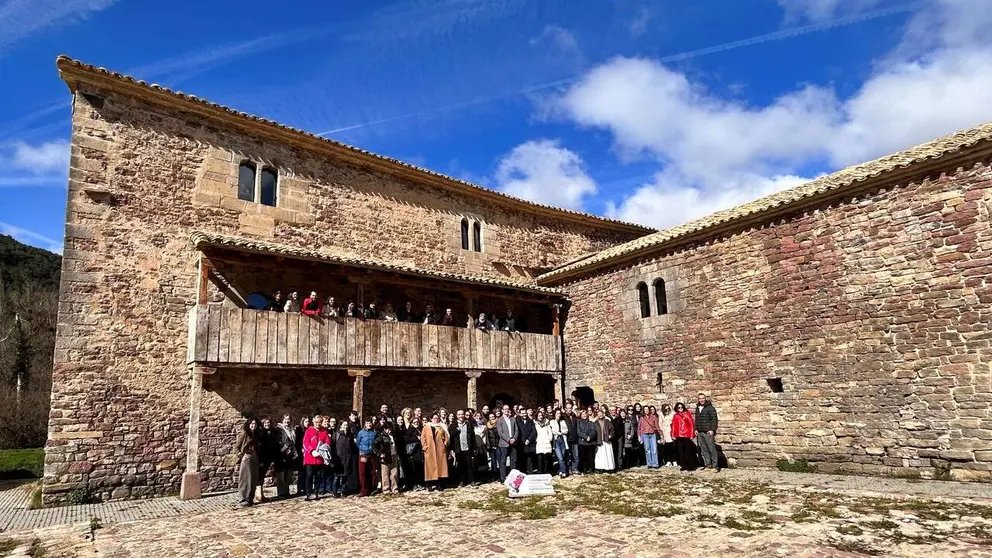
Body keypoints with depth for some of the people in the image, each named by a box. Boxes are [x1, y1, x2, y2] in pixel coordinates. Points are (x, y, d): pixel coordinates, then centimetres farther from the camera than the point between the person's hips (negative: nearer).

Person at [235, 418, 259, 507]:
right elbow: (236, 447, -3)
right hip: (246, 458, -7)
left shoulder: (254, 435, 14)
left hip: (254, 458, 7)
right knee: (246, 479, -6)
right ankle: (244, 499, -2)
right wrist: (239, 454, -16)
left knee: (253, 479, 7)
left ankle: (250, 499, 14)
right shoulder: (244, 433, -4)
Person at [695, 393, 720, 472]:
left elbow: (714, 420, -9)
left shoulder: (710, 408, -5)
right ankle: (707, 465, 13)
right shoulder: (697, 408, 16)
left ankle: (715, 465, -1)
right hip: (699, 433, 7)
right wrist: (696, 429, 11)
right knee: (703, 450, 7)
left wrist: (712, 430, -17)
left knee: (712, 449, -6)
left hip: (708, 432, -7)